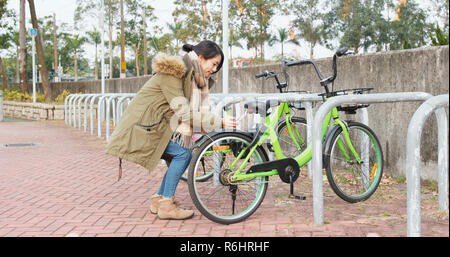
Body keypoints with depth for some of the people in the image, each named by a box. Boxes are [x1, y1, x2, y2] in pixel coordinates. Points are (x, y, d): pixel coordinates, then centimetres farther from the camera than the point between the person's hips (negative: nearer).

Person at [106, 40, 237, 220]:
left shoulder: (193, 76, 11)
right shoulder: (172, 72, -20)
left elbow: (194, 111, 9)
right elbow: (182, 112, -26)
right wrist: (218, 122, -29)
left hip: (158, 124, 10)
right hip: (143, 125, -9)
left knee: (182, 155, 4)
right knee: (183, 154, -16)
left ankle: (158, 199, 16)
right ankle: (166, 205, -10)